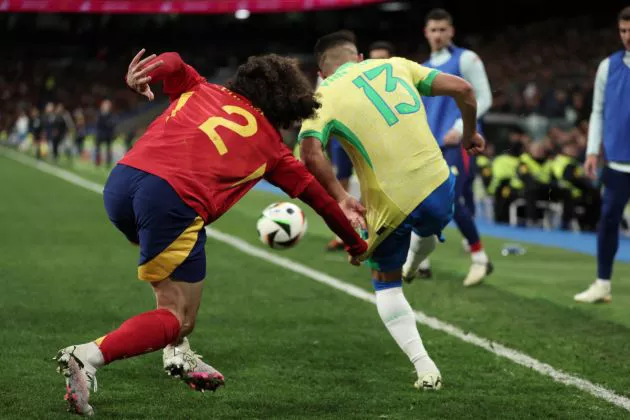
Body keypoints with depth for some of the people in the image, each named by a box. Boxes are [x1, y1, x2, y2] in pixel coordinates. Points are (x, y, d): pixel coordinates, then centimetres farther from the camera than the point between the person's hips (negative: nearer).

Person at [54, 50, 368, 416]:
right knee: (179, 317, 4)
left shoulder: (202, 92, 26)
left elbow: (173, 64, 8)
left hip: (121, 182, 6)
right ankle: (88, 358, -18)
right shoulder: (269, 145, 20)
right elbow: (317, 195, 28)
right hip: (174, 202, -6)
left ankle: (178, 352, 26)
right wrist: (356, 243, 38)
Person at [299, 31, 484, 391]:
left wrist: (339, 196, -13)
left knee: (386, 283, 21)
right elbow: (462, 89, 4)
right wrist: (470, 132, 20)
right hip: (436, 185, 2)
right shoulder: (395, 65, 7)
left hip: (389, 206, -2)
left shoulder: (323, 96, -1)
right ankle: (412, 267, 70)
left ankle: (425, 369, 11)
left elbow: (311, 155, -19)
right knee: (428, 231, 39)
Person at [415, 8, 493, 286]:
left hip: (458, 144, -7)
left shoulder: (465, 59, -2)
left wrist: (460, 128, -16)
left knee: (453, 201, -17)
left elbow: (484, 99, -6)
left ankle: (480, 259, -3)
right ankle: (416, 261, 12)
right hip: (430, 146, 7)